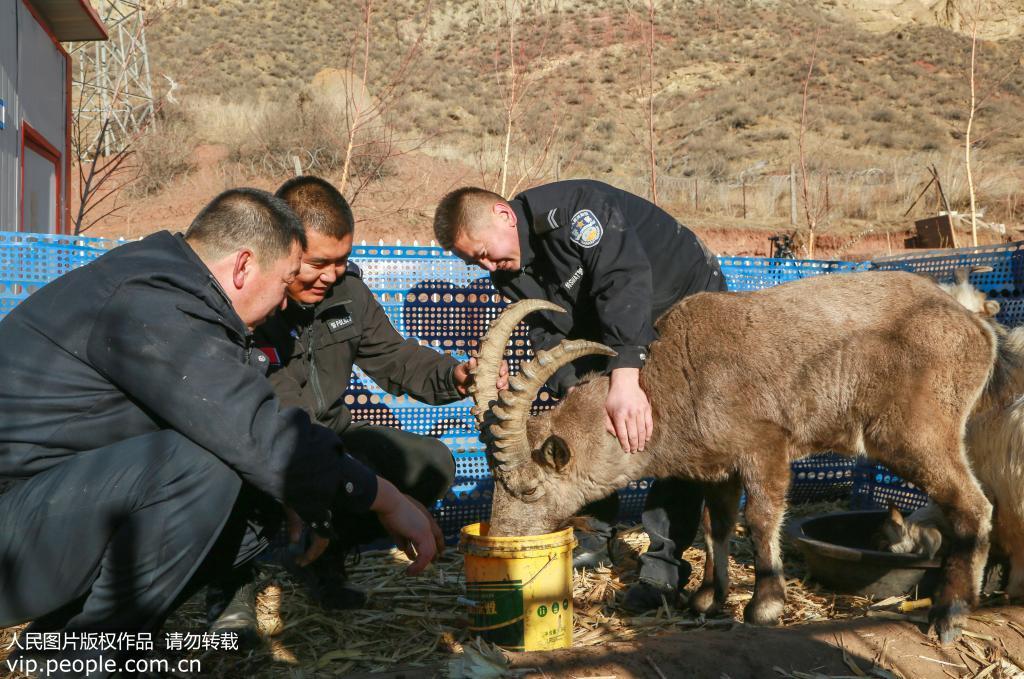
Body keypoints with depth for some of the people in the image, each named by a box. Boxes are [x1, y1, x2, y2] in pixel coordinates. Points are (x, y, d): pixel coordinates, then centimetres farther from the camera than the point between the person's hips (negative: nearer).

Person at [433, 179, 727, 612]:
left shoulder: (570, 209, -32)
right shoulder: (510, 272, -6)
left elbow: (625, 281, -43)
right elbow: (549, 336, -12)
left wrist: (625, 378, -53)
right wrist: (574, 391, -33)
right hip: (609, 330, 8)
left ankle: (665, 562, -11)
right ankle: (595, 535, 17)